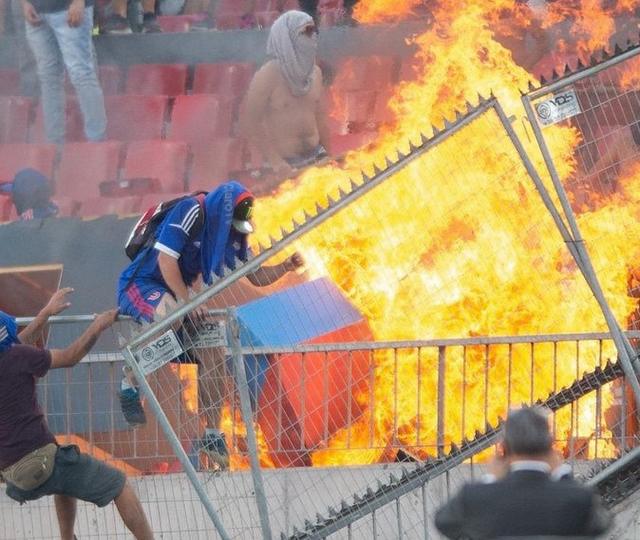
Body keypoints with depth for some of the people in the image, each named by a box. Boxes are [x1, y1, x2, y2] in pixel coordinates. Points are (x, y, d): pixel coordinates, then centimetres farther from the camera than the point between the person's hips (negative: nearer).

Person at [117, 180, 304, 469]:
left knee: (213, 350, -7)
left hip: (180, 293, 8)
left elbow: (257, 277, 11)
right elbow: (166, 259, -25)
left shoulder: (233, 234, 4)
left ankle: (212, 434, 1)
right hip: (142, 284, -8)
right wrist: (188, 301, -25)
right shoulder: (191, 212, -21)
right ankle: (130, 384, -24)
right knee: (170, 313, -41)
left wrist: (286, 267, -7)